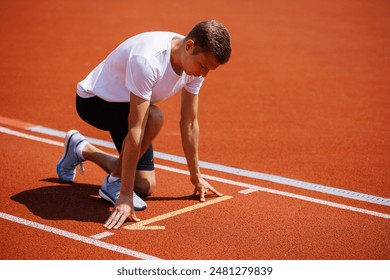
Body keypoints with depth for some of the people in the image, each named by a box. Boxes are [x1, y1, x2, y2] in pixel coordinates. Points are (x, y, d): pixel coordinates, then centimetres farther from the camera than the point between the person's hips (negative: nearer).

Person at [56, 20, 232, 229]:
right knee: (153, 117, -37)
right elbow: (135, 129, -41)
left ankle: (81, 150, 29)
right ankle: (115, 182, -14)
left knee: (145, 187, 5)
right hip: (93, 100, -8)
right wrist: (125, 196, -40)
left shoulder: (196, 61, -15)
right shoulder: (148, 60, -39)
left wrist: (196, 177, 1)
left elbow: (189, 122, -4)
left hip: (125, 102, 8)